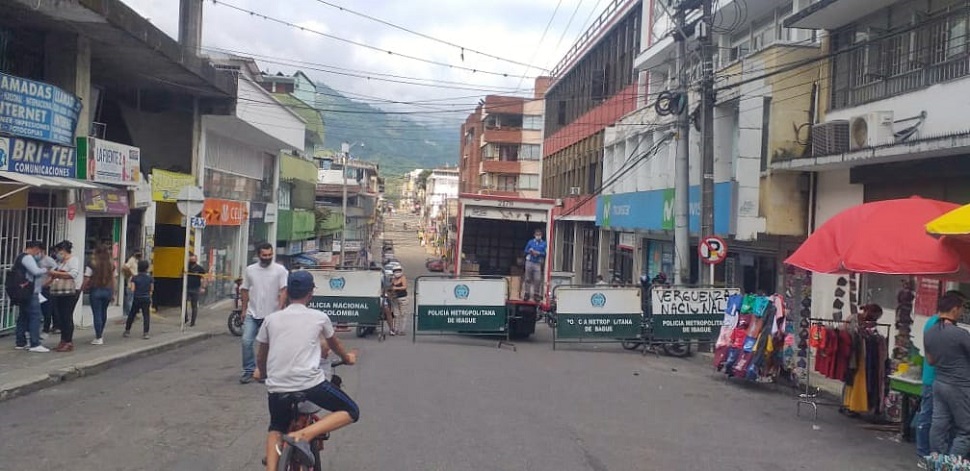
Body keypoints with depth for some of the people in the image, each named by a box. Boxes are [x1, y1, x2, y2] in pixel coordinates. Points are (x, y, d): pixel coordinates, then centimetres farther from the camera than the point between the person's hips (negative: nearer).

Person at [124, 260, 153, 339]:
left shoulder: (134, 278, -8)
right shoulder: (150, 278, -4)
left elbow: (132, 289, -13)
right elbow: (152, 289, 1)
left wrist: (129, 284, 6)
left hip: (136, 299, 0)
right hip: (146, 299, 0)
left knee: (131, 315, 14)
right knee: (146, 316, 2)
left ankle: (127, 331, 21)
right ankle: (145, 333, -4)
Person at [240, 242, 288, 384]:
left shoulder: (280, 270, -6)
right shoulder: (250, 270, 4)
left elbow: (283, 291, -10)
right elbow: (245, 290, 12)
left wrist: (280, 309, -18)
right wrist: (244, 309, 11)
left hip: (271, 314, -2)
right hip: (252, 314, 3)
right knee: (246, 342, -5)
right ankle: (248, 371, 6)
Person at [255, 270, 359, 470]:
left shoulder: (271, 319, 10)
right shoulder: (319, 317, 6)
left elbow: (261, 358, 21)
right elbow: (334, 344, 26)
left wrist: (264, 373, 43)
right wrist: (347, 357, 48)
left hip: (277, 387, 4)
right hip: (310, 384, -4)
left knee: (276, 428, 30)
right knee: (351, 411, 11)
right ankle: (303, 435, -8)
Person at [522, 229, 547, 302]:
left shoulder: (544, 243, 4)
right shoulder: (530, 242, 8)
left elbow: (545, 253, -1)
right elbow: (526, 250, 12)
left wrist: (538, 253, -16)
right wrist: (530, 251, -8)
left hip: (538, 263, -1)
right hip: (529, 262, 1)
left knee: (538, 279, -9)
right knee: (528, 278, 4)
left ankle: (536, 294, 2)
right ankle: (527, 293, 13)